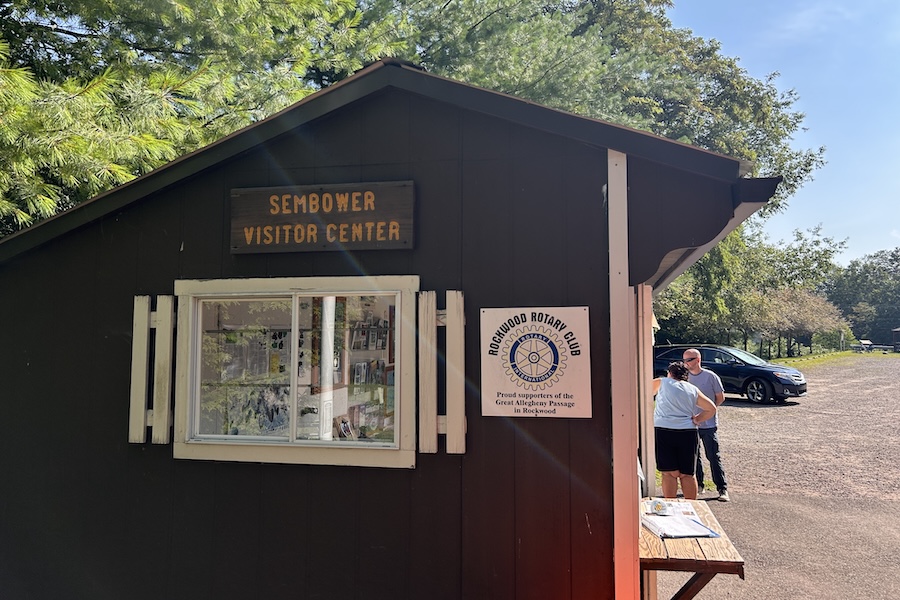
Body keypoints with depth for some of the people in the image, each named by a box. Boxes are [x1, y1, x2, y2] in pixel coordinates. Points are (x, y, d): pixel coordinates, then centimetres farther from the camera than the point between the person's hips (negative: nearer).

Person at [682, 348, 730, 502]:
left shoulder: (710, 376, -7)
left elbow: (720, 398, 1)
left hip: (708, 424, -4)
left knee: (714, 457, -3)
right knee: (693, 456, 12)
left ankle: (722, 489, 4)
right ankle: (698, 485, 26)